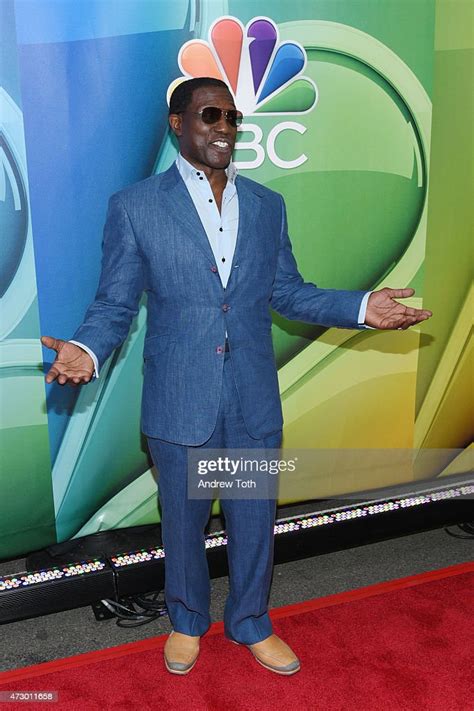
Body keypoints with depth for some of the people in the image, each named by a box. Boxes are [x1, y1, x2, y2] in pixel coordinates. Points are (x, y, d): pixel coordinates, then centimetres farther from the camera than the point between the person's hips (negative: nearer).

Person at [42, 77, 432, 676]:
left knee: (254, 519, 16)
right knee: (183, 520, 16)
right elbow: (114, 303, -3)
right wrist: (87, 349, -24)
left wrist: (361, 308, -3)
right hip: (179, 401, -2)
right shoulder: (134, 206, -4)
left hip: (254, 400, 3)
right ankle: (187, 620, 45)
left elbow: (286, 292, 10)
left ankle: (250, 623, 43)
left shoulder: (267, 206, 7)